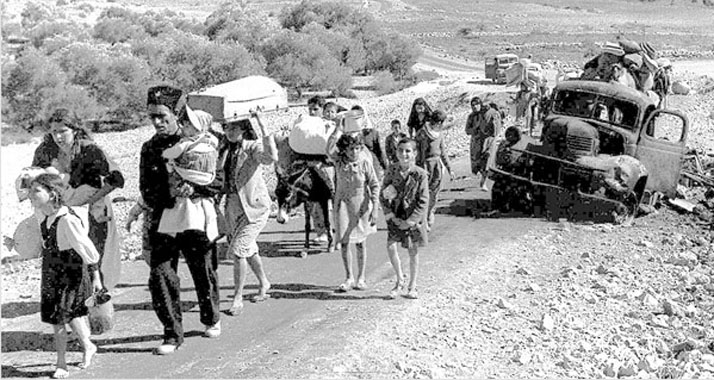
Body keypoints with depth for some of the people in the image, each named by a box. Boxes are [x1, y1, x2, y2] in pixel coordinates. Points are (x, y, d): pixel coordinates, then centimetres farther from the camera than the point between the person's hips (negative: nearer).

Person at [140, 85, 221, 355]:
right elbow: (147, 192, 1)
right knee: (160, 277, -6)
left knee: (203, 274, 10)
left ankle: (211, 319, 37)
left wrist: (192, 188, -21)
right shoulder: (149, 148, 6)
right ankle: (172, 335, 7)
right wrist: (170, 192, -18)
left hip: (195, 221, -2)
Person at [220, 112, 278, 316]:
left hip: (254, 207, -7)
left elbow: (271, 157, -35)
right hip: (233, 207, 7)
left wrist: (263, 129, -37)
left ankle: (237, 298, -3)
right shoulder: (225, 150, 4)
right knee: (249, 249, 21)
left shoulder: (253, 147, -14)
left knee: (238, 250, -14)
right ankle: (264, 283, 44)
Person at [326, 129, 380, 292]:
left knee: (360, 242, 9)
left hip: (361, 205, -1)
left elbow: (375, 185, -7)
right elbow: (329, 150, -29)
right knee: (344, 242, -2)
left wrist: (375, 208, -12)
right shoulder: (339, 160, -7)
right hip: (343, 204, 1)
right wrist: (338, 129, -29)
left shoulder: (365, 163, -11)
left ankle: (361, 278, 21)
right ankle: (349, 278, 10)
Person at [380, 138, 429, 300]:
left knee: (413, 252, 7)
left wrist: (410, 221, -16)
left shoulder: (420, 174, -13)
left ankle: (412, 286, 24)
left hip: (414, 217, -2)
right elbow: (383, 195, 1)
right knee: (391, 247, -11)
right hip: (395, 216, 2)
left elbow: (423, 202, -12)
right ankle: (400, 280, 11)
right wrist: (391, 216, -9)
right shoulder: (392, 170, -5)